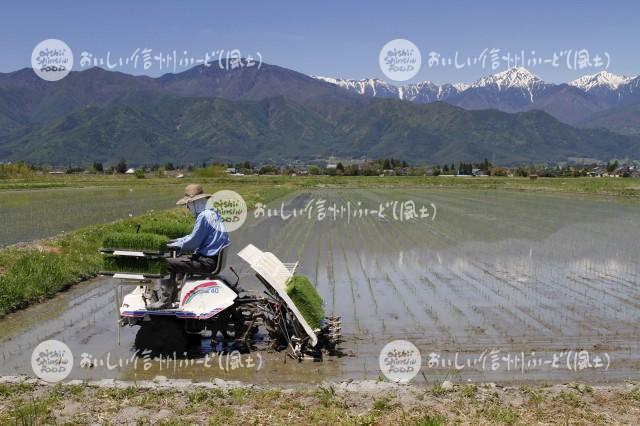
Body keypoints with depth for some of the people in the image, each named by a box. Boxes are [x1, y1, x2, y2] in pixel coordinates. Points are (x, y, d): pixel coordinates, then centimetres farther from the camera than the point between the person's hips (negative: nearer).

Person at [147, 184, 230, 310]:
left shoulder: (204, 216, -17)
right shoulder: (213, 213, 14)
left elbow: (193, 242, -16)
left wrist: (177, 245, 1)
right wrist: (178, 241, 17)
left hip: (208, 261, -10)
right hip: (215, 258, 10)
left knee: (168, 264, -8)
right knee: (179, 259, 29)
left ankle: (165, 301, -3)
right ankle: (172, 295, 34)